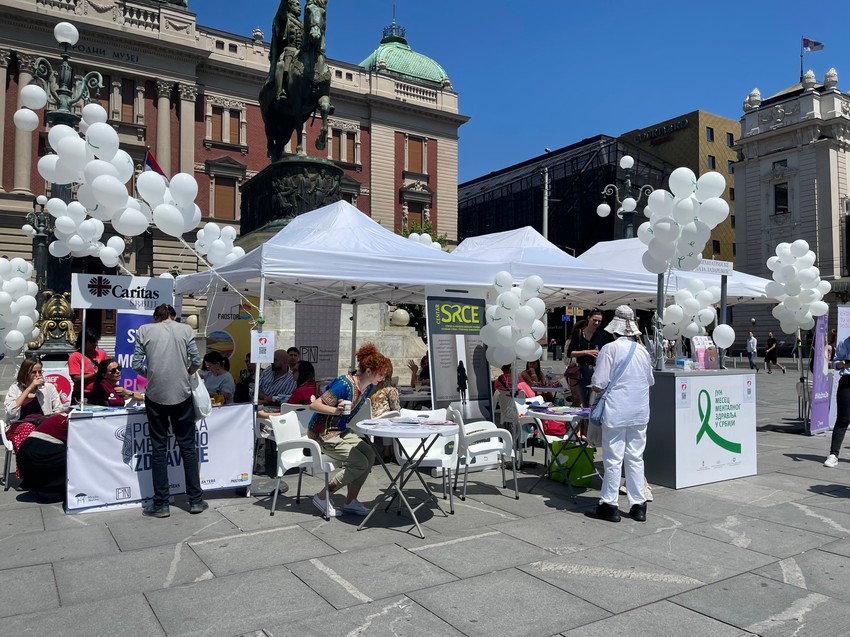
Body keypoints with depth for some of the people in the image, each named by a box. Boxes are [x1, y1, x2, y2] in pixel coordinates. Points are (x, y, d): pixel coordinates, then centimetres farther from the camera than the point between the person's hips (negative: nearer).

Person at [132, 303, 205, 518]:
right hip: (182, 394, 0)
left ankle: (160, 504, 12)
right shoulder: (185, 329, 3)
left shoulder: (144, 330, 4)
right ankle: (196, 500, 13)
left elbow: (136, 364, 0)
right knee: (187, 446, 9)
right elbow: (196, 361, 0)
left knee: (158, 448, 8)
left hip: (155, 395, 0)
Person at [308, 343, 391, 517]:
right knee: (360, 463, -16)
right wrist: (335, 410, -38)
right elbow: (314, 405, -25)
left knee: (369, 454, -10)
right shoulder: (344, 385, -26)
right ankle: (322, 497, -1)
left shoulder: (368, 387, 0)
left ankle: (350, 501, 3)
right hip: (323, 433, -8)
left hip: (342, 431, 8)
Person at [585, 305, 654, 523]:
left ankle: (609, 505, 10)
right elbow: (650, 381, 18)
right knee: (636, 457, 11)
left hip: (616, 411, -5)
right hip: (640, 412, 5)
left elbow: (598, 385, -13)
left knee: (613, 458, 2)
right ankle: (638, 505, 17)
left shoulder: (610, 349, -12)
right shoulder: (643, 351, 4)